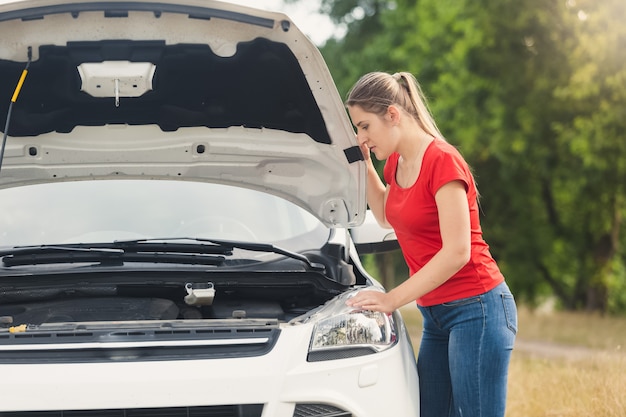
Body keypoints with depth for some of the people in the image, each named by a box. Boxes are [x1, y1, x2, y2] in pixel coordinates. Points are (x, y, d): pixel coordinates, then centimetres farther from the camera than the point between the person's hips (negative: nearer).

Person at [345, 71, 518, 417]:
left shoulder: (442, 162, -16)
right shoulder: (396, 163, 10)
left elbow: (456, 253, -20)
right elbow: (388, 217, 32)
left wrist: (392, 299, -17)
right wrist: (365, 166, 16)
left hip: (476, 310, -9)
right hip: (436, 316, 9)